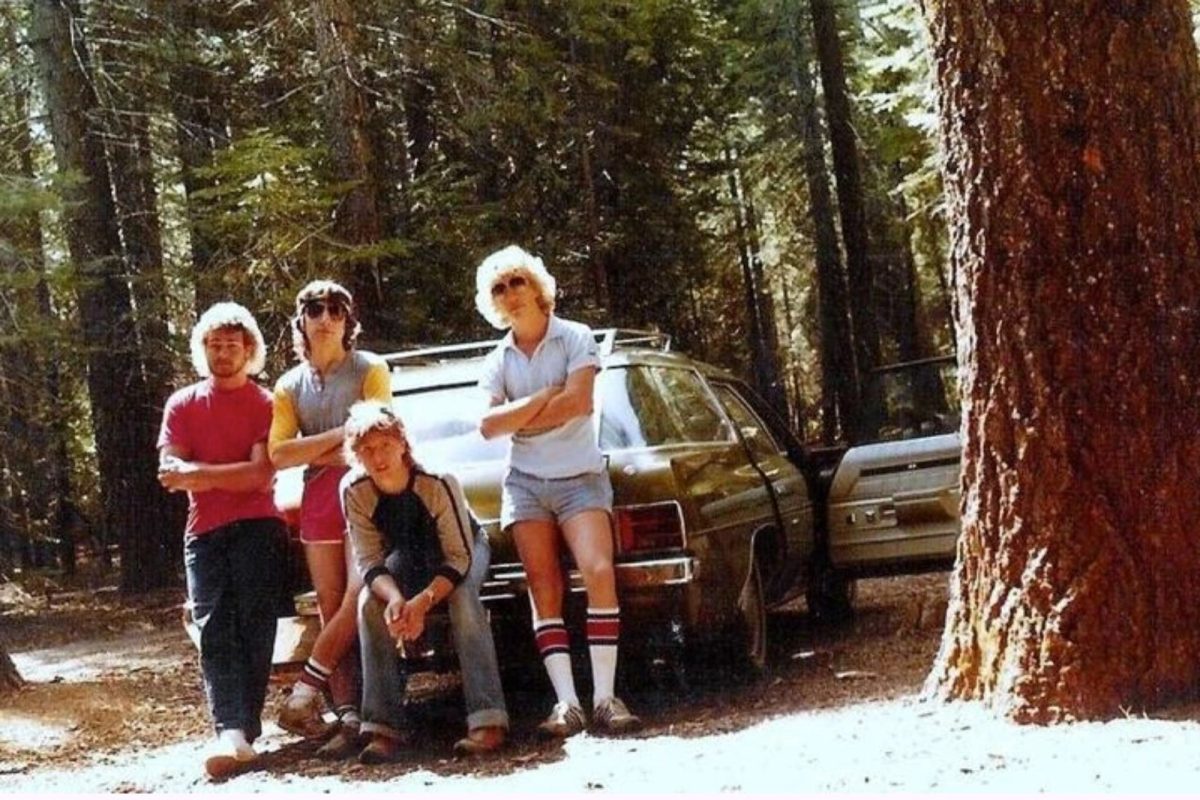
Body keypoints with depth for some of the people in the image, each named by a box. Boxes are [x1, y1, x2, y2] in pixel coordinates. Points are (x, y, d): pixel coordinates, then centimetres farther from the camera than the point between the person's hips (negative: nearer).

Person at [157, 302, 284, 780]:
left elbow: (262, 474, -7)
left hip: (256, 528, -2)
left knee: (254, 628, -9)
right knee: (215, 632, -12)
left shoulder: (265, 404, 6)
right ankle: (232, 732, -23)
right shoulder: (182, 405, 16)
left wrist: (196, 474, -8)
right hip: (203, 533, 2)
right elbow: (170, 472, 4)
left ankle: (242, 731, -10)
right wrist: (232, 475, -10)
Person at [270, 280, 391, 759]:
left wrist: (314, 452, -2)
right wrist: (339, 436, -7)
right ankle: (349, 715, -7)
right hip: (318, 498, 4)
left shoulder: (369, 370, 5)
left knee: (359, 596, -18)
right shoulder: (290, 386, 14)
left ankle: (305, 691, -13)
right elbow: (278, 454, 1)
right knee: (332, 608, -3)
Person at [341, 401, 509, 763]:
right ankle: (384, 727, -22)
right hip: (407, 559, 3)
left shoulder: (439, 482, -34)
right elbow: (369, 562, -21)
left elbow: (459, 557, -32)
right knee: (371, 602, -25)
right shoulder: (354, 491, -24)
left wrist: (422, 601, -47)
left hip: (463, 548, -3)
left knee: (463, 595, -35)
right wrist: (395, 597, -43)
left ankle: (488, 720, -39)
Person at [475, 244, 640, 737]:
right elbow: (488, 425, -4)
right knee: (544, 589, -5)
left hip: (580, 476, -3)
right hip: (525, 483, 3)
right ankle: (566, 702, -9)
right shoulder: (498, 361, 10)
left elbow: (578, 403, -14)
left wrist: (518, 417, -5)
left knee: (599, 572, -20)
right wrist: (546, 397, -10)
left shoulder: (574, 338, 1)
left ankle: (605, 697, -19)